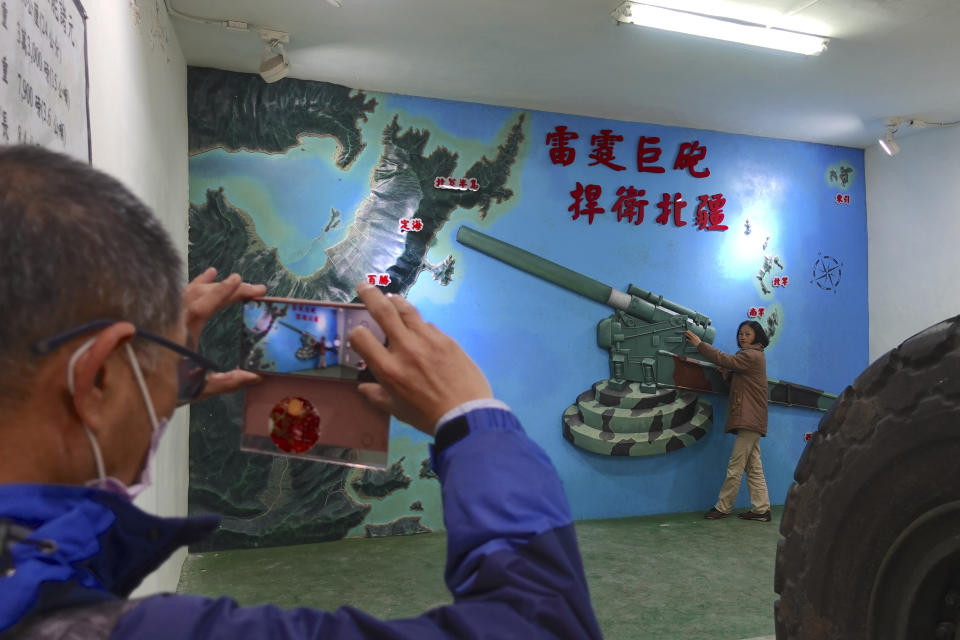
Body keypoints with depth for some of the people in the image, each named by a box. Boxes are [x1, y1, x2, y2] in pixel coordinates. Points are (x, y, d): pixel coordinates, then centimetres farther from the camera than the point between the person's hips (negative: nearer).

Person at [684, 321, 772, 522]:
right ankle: (761, 509, 11)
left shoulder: (751, 355, -10)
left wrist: (699, 344, -14)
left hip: (749, 420, -11)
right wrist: (728, 374, 4)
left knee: (735, 466, -6)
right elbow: (741, 380, 25)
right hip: (750, 421, 11)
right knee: (753, 467, 9)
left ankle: (722, 507, -1)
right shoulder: (753, 355, 22)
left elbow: (726, 360, -18)